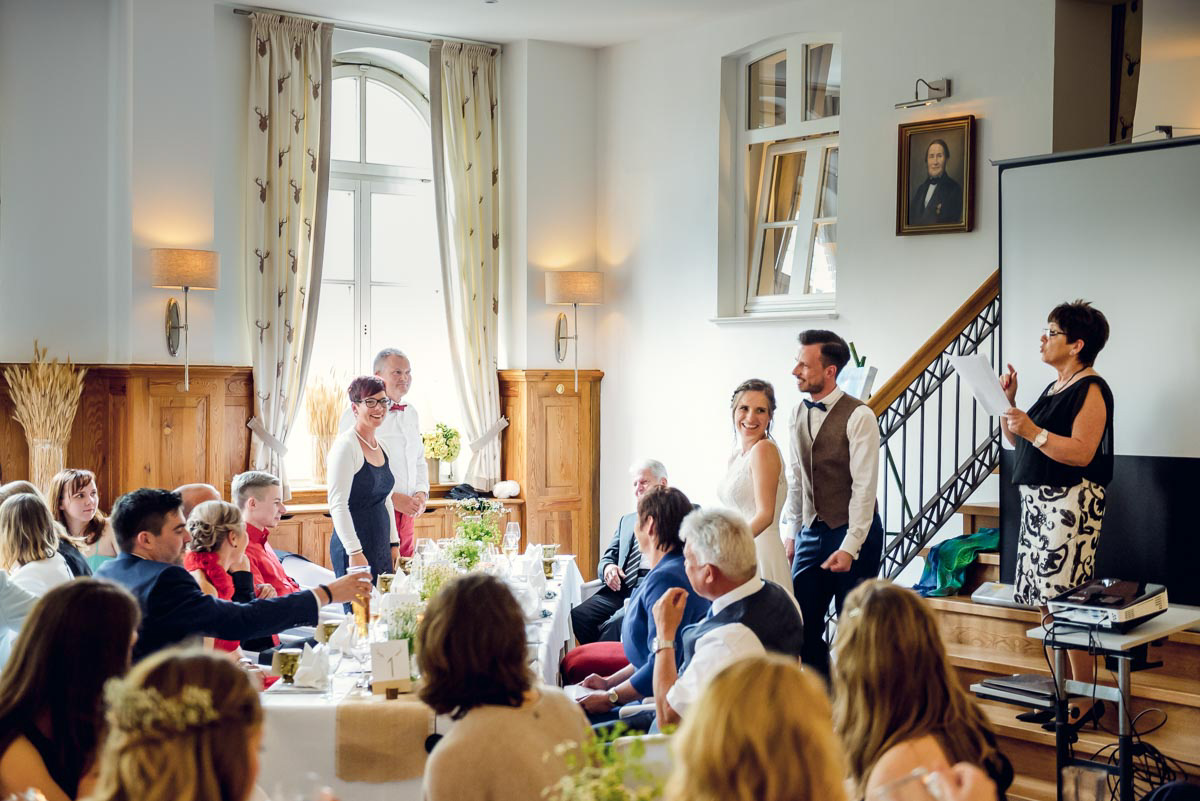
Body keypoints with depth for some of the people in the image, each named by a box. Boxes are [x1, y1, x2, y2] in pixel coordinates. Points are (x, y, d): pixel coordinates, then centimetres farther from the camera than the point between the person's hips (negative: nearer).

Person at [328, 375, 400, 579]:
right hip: (354, 549, -8)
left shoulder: (384, 447, 13)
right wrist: (355, 552, -20)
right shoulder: (346, 446, -11)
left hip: (382, 548, 8)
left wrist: (394, 544, 17)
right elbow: (337, 505, -16)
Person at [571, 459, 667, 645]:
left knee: (614, 624, -34)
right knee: (576, 616, -20)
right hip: (617, 591, 6)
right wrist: (608, 568, 0)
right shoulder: (626, 520, 27)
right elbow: (607, 559, 24)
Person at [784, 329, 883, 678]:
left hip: (853, 534, -6)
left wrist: (849, 548, -19)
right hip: (812, 532, 6)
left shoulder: (858, 416, -13)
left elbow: (864, 486, -16)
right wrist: (794, 532, 13)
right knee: (801, 624, 4)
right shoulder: (799, 413, 8)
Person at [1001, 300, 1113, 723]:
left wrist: (1034, 431, -23)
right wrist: (1009, 402, 11)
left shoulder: (1090, 389, -9)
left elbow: (1081, 452, -20)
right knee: (1046, 601, 11)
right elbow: (1016, 440, 23)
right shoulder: (1054, 388, 19)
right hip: (1038, 502, 10)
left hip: (1071, 502, -10)